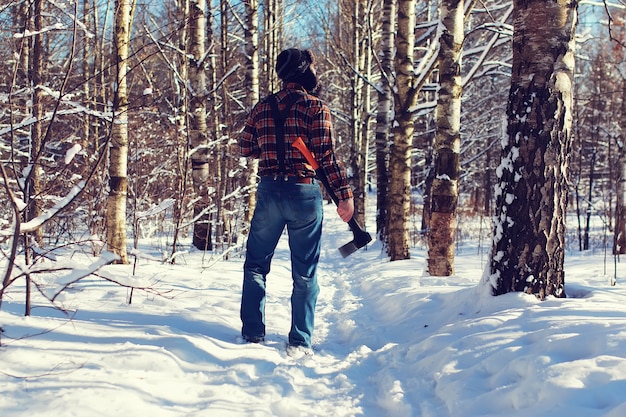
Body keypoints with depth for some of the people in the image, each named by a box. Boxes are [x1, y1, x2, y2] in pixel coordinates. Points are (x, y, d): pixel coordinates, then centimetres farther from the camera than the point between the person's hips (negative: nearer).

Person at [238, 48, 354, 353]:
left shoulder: (263, 107, 7)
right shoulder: (316, 107, -6)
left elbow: (245, 148, 13)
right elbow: (327, 156, -12)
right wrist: (344, 195, -8)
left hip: (269, 191, 3)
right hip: (304, 192, -3)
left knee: (256, 264, 16)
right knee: (304, 273, 7)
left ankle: (252, 333, 15)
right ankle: (300, 341, 10)